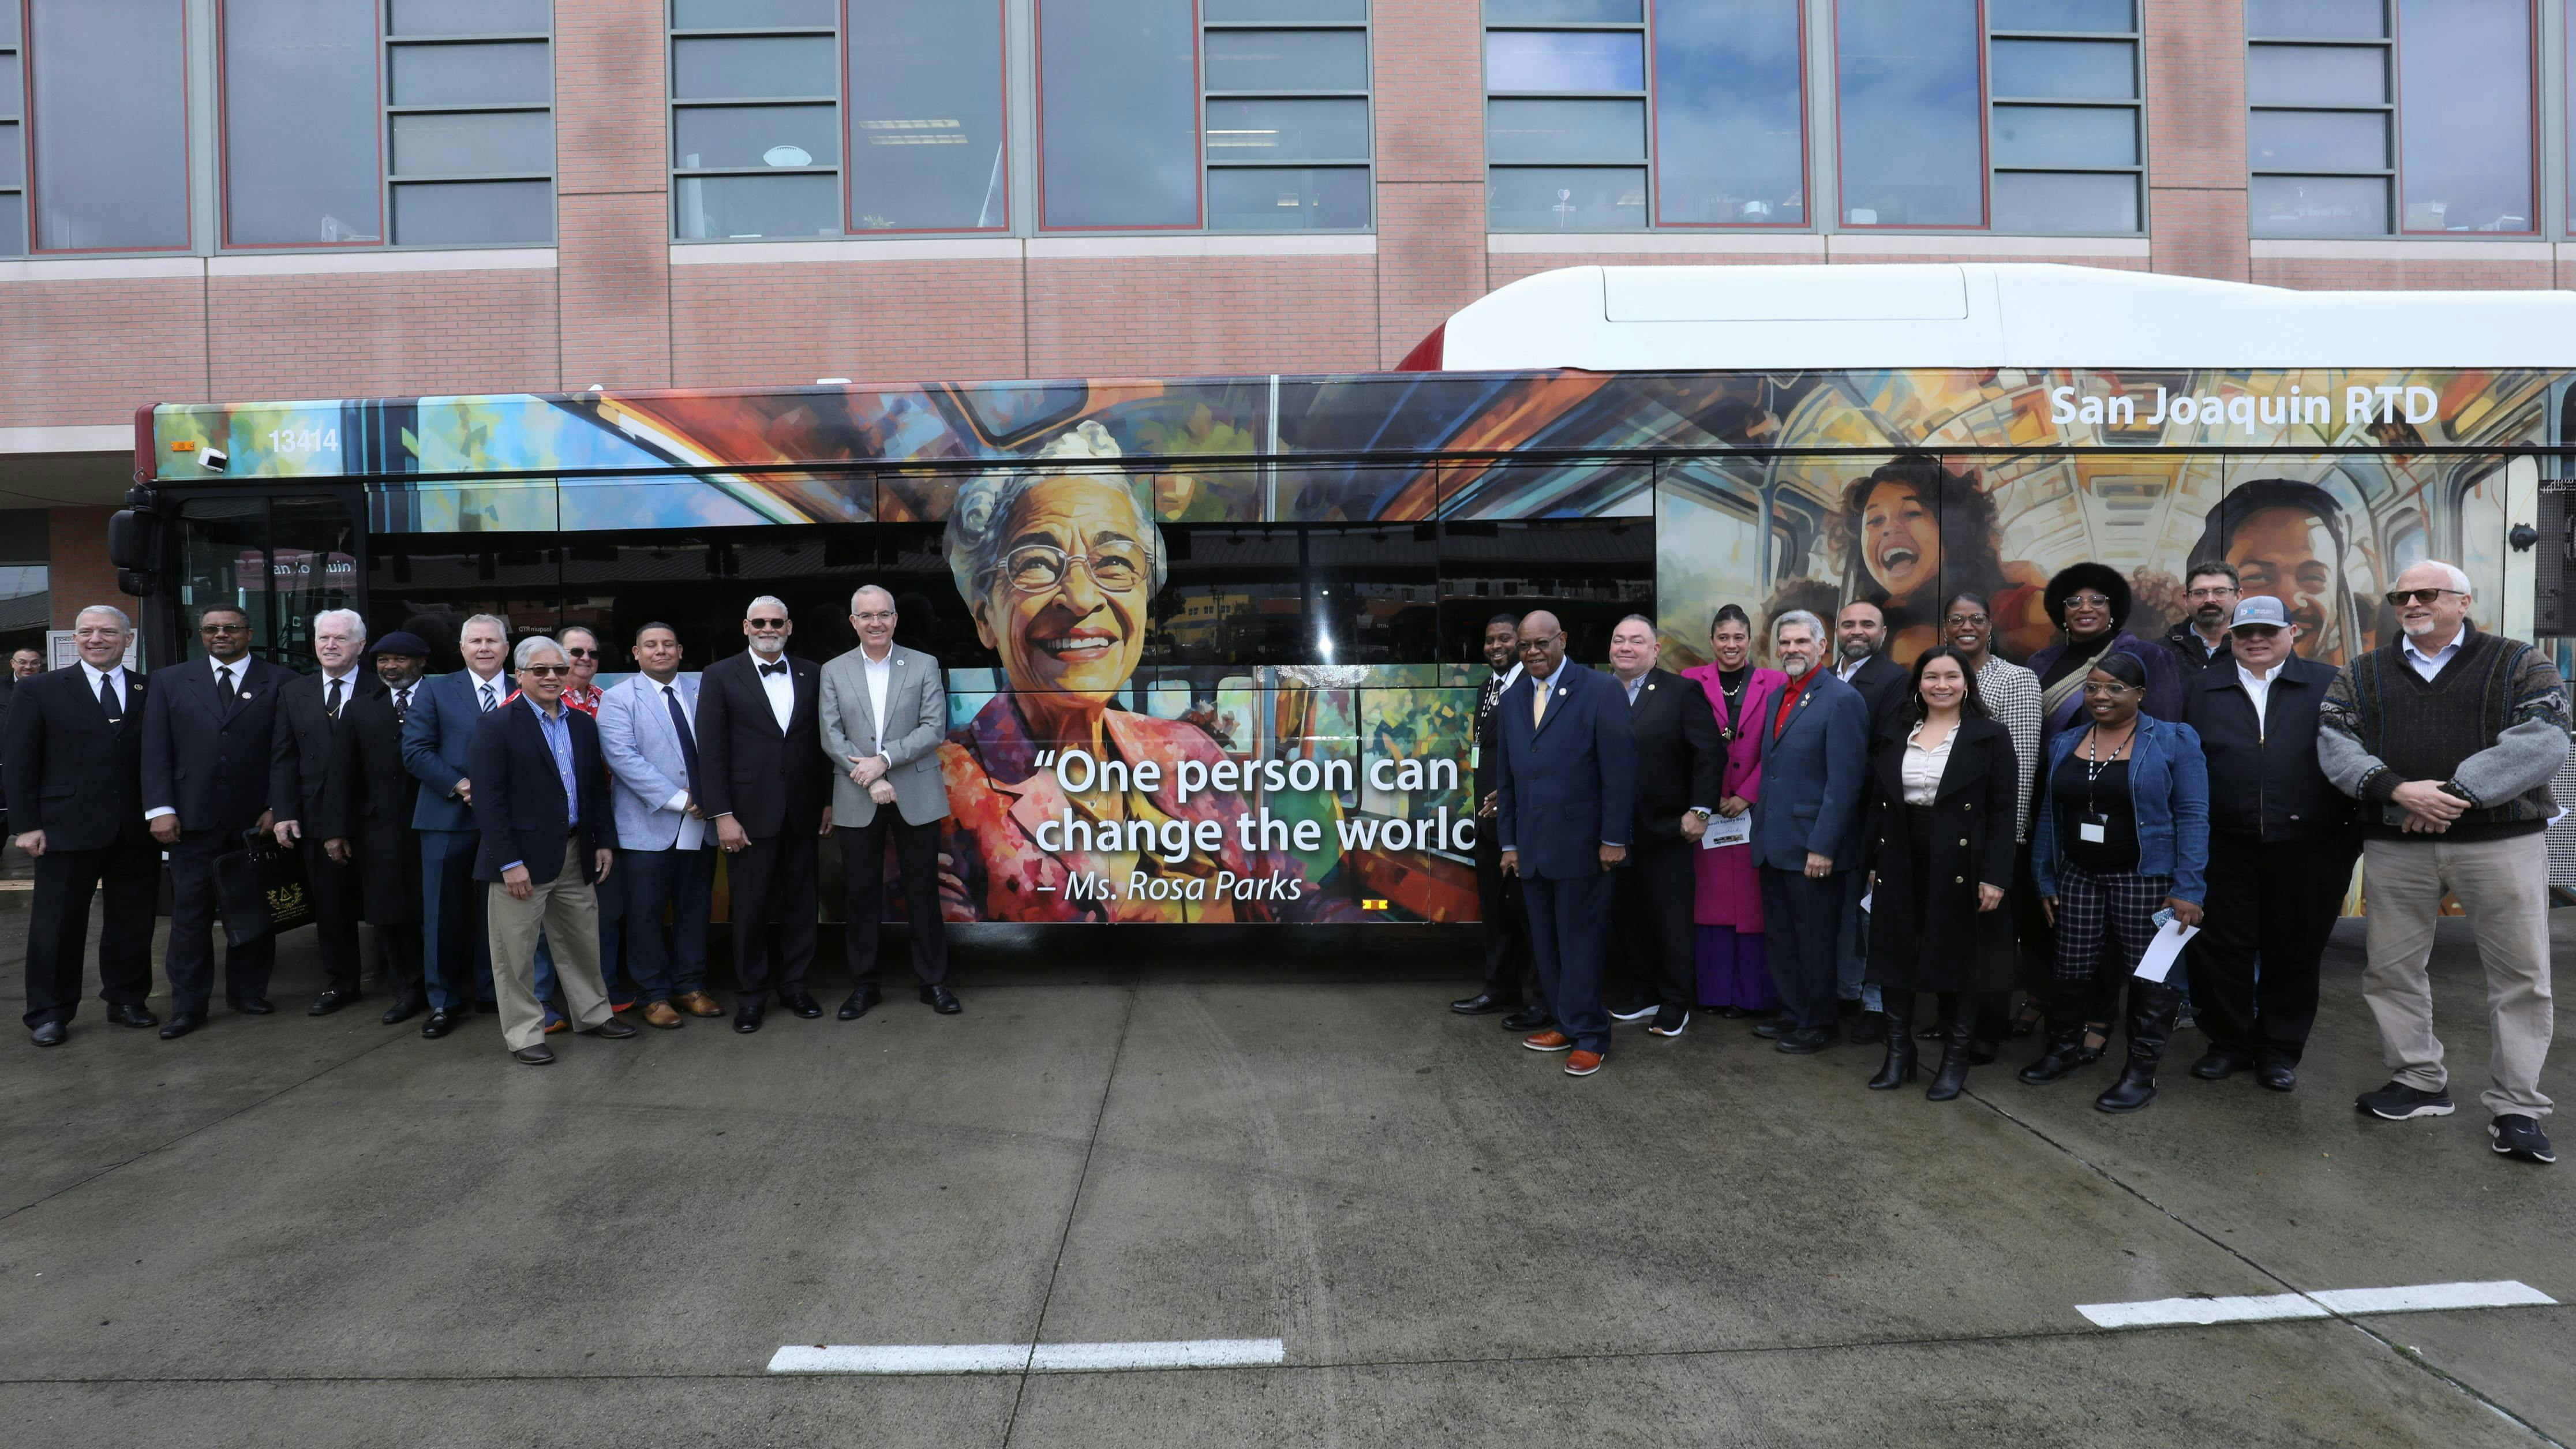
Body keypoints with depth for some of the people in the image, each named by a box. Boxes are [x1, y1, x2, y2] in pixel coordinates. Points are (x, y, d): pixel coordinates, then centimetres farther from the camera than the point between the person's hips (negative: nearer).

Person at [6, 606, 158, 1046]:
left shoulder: (152, 692, 6)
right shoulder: (37, 690, 3)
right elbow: (19, 763, 1)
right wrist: (26, 824, -5)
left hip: (137, 831, 2)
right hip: (68, 828, -1)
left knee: (133, 922, 10)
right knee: (58, 925, 6)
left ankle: (126, 1000, 23)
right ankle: (49, 1014, 17)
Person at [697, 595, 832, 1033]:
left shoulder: (811, 675, 7)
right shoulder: (720, 676, 0)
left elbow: (822, 742, 9)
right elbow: (711, 751, -4)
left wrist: (829, 801, 6)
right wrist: (721, 815, -10)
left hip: (802, 811, 3)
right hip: (750, 812, -2)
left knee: (801, 902, 10)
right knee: (750, 909, 5)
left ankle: (794, 985, 24)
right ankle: (750, 994, 19)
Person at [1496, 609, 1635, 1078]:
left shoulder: (1599, 692, -6)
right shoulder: (1513, 700, 12)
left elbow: (1619, 768, -9)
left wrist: (1614, 839, -11)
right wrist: (1509, 841, 11)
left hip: (1580, 844, -6)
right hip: (1532, 846, 6)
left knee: (1580, 942, 1)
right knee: (1546, 944, 11)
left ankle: (1588, 1036, 11)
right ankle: (1563, 1024, 23)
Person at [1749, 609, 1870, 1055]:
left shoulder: (1842, 700, -12)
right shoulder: (1779, 697, 13)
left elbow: (1845, 782, -17)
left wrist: (1823, 847, -19)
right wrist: (1762, 830, 12)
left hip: (1812, 848, -7)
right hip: (1774, 845, 8)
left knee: (1815, 942, 6)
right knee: (1780, 939, 16)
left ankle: (1817, 1025, 21)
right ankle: (1792, 1014, 30)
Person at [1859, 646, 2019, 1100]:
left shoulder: (1991, 738, -2)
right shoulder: (1895, 739, 9)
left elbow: (2004, 812, -7)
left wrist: (1995, 876, -13)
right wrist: (1874, 862, 8)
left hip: (1960, 871, -3)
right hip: (1901, 870, 4)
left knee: (1958, 962, 6)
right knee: (1895, 959, 6)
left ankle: (1955, 1060, 20)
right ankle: (1898, 1054, 20)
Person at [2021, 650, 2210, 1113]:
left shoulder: (2173, 741, -3)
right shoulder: (2065, 744, 9)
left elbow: (2192, 816, -8)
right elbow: (2049, 815, 12)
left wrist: (2188, 888, -14)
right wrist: (2045, 879, 8)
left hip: (2144, 879, -4)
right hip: (2079, 877, 4)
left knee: (2149, 975, 2)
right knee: (2074, 970, 8)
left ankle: (2142, 1070, 15)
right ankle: (2065, 1046, 26)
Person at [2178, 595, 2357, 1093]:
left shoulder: (2328, 685, 5)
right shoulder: (2201, 689, 7)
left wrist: (2356, 834, -2)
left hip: (2307, 851, 0)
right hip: (2224, 850, 1)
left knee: (2294, 954, 9)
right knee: (2222, 950, 5)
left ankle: (2280, 1050, 24)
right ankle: (2229, 1043, 21)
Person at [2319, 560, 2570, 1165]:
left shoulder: (2520, 664, 5)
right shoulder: (2361, 675, 11)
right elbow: (2336, 745, -1)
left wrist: (2458, 794, -19)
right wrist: (2397, 790, -18)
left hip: (2501, 838, -2)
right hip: (2394, 844, 2)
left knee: (2521, 973, 1)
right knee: (2392, 967, 7)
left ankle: (2516, 1107, 13)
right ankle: (2420, 1083, 23)